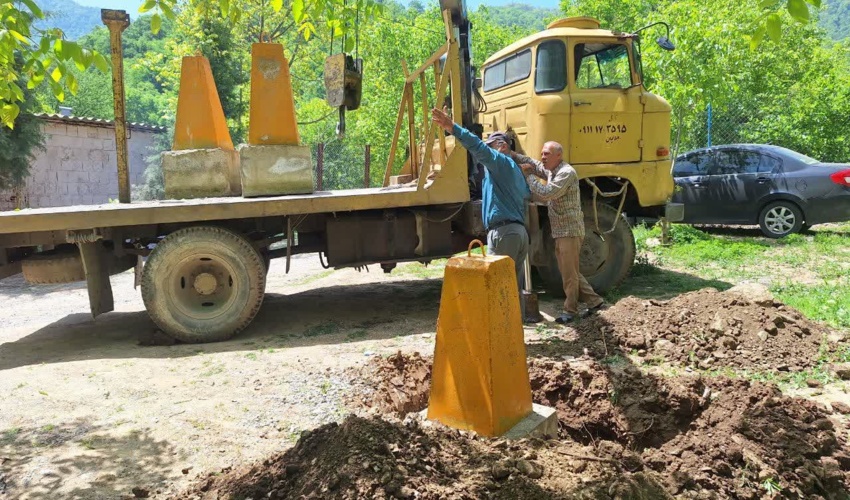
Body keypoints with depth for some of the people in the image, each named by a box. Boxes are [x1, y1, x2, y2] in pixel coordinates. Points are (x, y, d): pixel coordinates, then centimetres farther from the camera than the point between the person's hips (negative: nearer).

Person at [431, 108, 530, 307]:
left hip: (503, 232, -10)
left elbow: (478, 148, -19)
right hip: (520, 231, 10)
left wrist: (452, 128, -28)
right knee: (515, 288, 12)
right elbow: (527, 196, 31)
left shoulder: (501, 161, -3)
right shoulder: (517, 171, 26)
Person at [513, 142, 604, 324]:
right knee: (567, 271, 16)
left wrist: (528, 175, -18)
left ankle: (570, 310, 13)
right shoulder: (551, 170, 12)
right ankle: (594, 301, 24)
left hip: (570, 231, -10)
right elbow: (532, 164, 8)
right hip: (560, 232, 10)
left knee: (569, 273, 1)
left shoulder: (566, 172, -18)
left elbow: (546, 194, -26)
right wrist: (511, 154, -9)